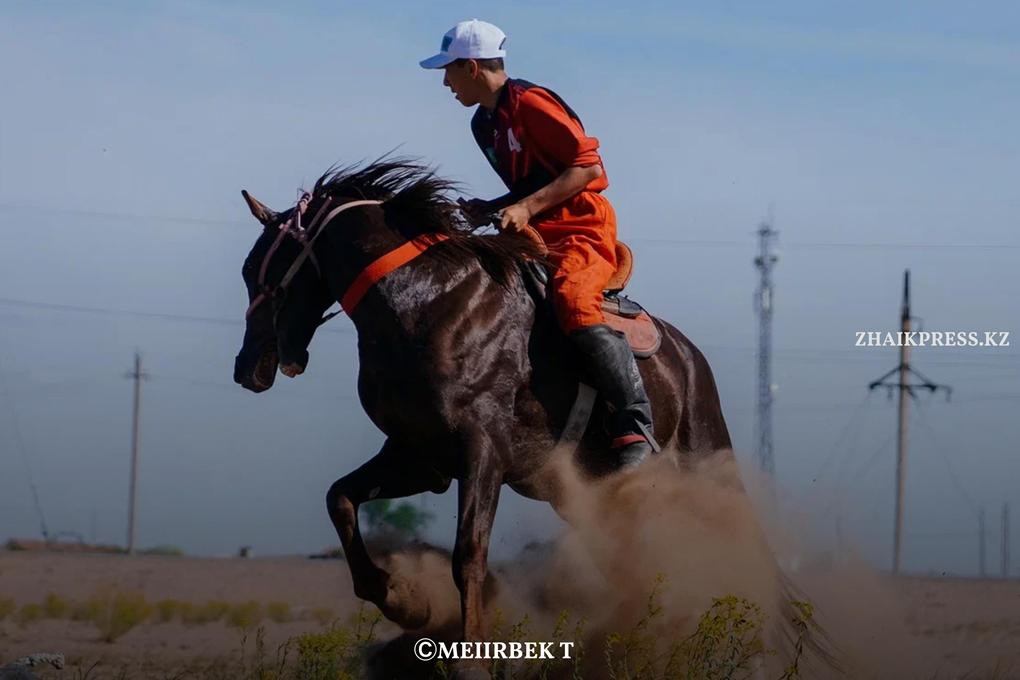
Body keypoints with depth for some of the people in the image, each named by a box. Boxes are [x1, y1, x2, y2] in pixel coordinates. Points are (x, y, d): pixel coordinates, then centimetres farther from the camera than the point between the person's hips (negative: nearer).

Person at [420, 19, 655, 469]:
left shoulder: (529, 103, -11)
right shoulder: (484, 124, 17)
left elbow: (588, 166, -16)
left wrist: (527, 207, -21)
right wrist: (489, 211, 7)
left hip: (581, 230, -10)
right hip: (533, 237, 10)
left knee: (573, 302, -35)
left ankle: (634, 426, -35)